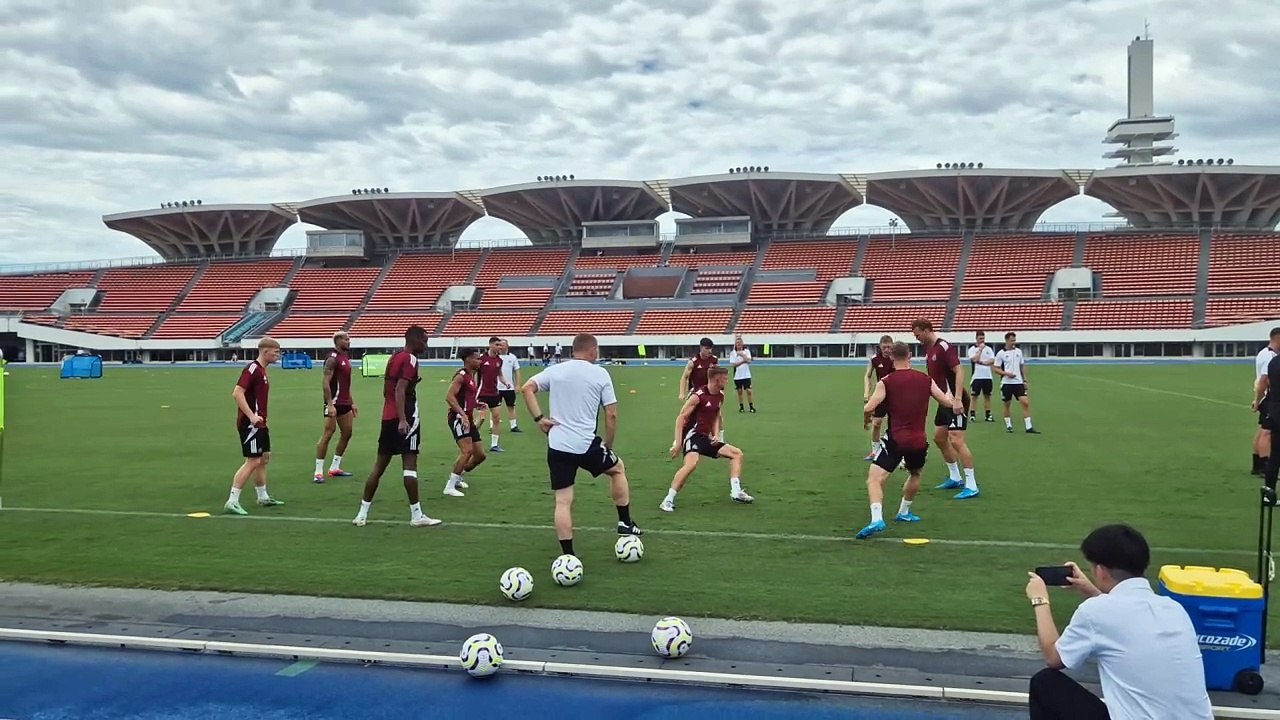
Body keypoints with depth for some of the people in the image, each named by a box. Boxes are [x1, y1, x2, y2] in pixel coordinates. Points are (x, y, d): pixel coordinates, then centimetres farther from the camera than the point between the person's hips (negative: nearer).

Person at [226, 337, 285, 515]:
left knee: (264, 458, 17)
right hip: (250, 424, -10)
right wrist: (251, 416, -27)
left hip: (259, 423, 10)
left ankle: (263, 497, 29)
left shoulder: (261, 370, 14)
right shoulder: (252, 368, -16)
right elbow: (237, 393, -24)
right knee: (252, 461, -10)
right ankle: (232, 502, -7)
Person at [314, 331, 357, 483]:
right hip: (334, 403, -9)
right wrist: (330, 404, -25)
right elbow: (325, 383, -18)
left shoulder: (345, 358, 16)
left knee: (346, 434, 11)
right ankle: (319, 471, -4)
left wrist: (352, 403, 21)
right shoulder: (332, 359, -12)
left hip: (345, 403, 9)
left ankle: (335, 468, 20)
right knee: (327, 434, -8)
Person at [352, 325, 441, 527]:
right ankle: (416, 515, -3)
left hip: (387, 417, 9)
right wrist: (403, 420, -25)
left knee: (379, 465, 11)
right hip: (405, 419, -8)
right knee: (410, 465, -6)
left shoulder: (394, 357, 17)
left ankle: (363, 513, 12)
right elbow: (400, 390, -20)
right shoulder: (410, 359, -9)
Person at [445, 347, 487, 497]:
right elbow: (449, 397, -22)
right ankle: (450, 487, -16)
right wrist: (463, 414, -29)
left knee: (480, 455, 10)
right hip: (458, 417, -10)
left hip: (468, 418, 10)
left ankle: (457, 477, 27)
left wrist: (478, 404, 15)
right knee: (467, 450, -23)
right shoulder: (461, 375, -12)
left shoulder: (471, 375, 16)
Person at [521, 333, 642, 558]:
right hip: (586, 445, -2)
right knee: (618, 468, 26)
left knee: (563, 502, 6)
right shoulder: (600, 373, 1)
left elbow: (526, 388, 0)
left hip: (557, 446, 2)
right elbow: (611, 415, -1)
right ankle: (625, 523, 29)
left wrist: (539, 418, 1)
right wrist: (607, 446, 11)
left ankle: (568, 556, 5)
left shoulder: (555, 370, 8)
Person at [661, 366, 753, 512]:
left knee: (737, 453, 12)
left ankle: (736, 492, 11)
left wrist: (716, 435, 4)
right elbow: (681, 417, -16)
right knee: (691, 463, -35)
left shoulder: (720, 396, 9)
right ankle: (668, 500, -29)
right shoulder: (698, 396, -16)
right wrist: (678, 443, -22)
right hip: (692, 435, -9)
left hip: (706, 437, 10)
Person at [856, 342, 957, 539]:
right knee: (915, 474, 32)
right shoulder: (926, 380, 4)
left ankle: (877, 519, -27)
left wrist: (866, 420, 8)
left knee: (874, 478, -6)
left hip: (896, 439, -4)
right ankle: (904, 512, 42)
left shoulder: (886, 381, -5)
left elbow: (869, 408, -14)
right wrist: (950, 395, 32)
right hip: (919, 441, 4)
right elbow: (948, 402, 9)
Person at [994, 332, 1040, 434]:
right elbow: (996, 369, -3)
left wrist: (1025, 380, 9)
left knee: (1025, 403, -7)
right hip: (1006, 383, -3)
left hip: (1018, 382, 3)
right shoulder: (1001, 353, -4)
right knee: (1007, 404, 5)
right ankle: (1008, 426, 20)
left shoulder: (1019, 351, 7)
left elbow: (1022, 366, 14)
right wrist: (1006, 373, -19)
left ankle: (1028, 427, -6)